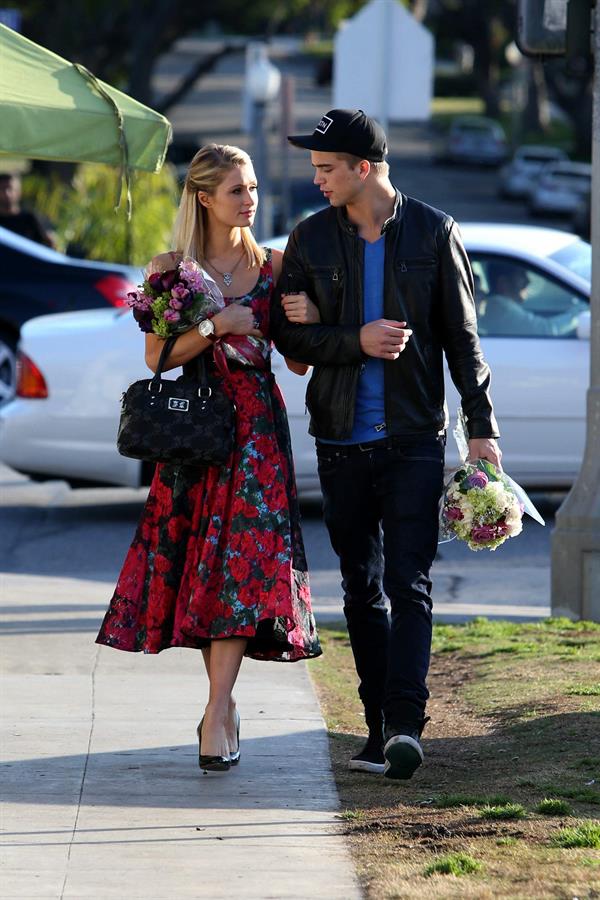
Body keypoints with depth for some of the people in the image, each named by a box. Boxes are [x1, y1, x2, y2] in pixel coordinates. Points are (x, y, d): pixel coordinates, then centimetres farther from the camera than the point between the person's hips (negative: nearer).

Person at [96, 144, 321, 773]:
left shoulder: (273, 267, 7)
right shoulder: (170, 267, 4)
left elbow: (299, 362, 6)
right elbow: (157, 356, -3)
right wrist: (218, 326, -15)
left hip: (257, 426, 0)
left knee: (242, 562, -12)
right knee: (197, 563, 1)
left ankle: (216, 712, -16)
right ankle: (224, 702, 15)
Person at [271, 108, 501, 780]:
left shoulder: (433, 233, 0)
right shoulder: (311, 239, 5)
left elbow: (462, 337, 2)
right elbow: (288, 333, 3)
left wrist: (482, 426, -3)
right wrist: (356, 341, -14)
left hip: (414, 435, -3)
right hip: (341, 440, 3)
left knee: (408, 583, -11)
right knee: (361, 587, 6)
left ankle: (405, 725, -17)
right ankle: (379, 730, 11)